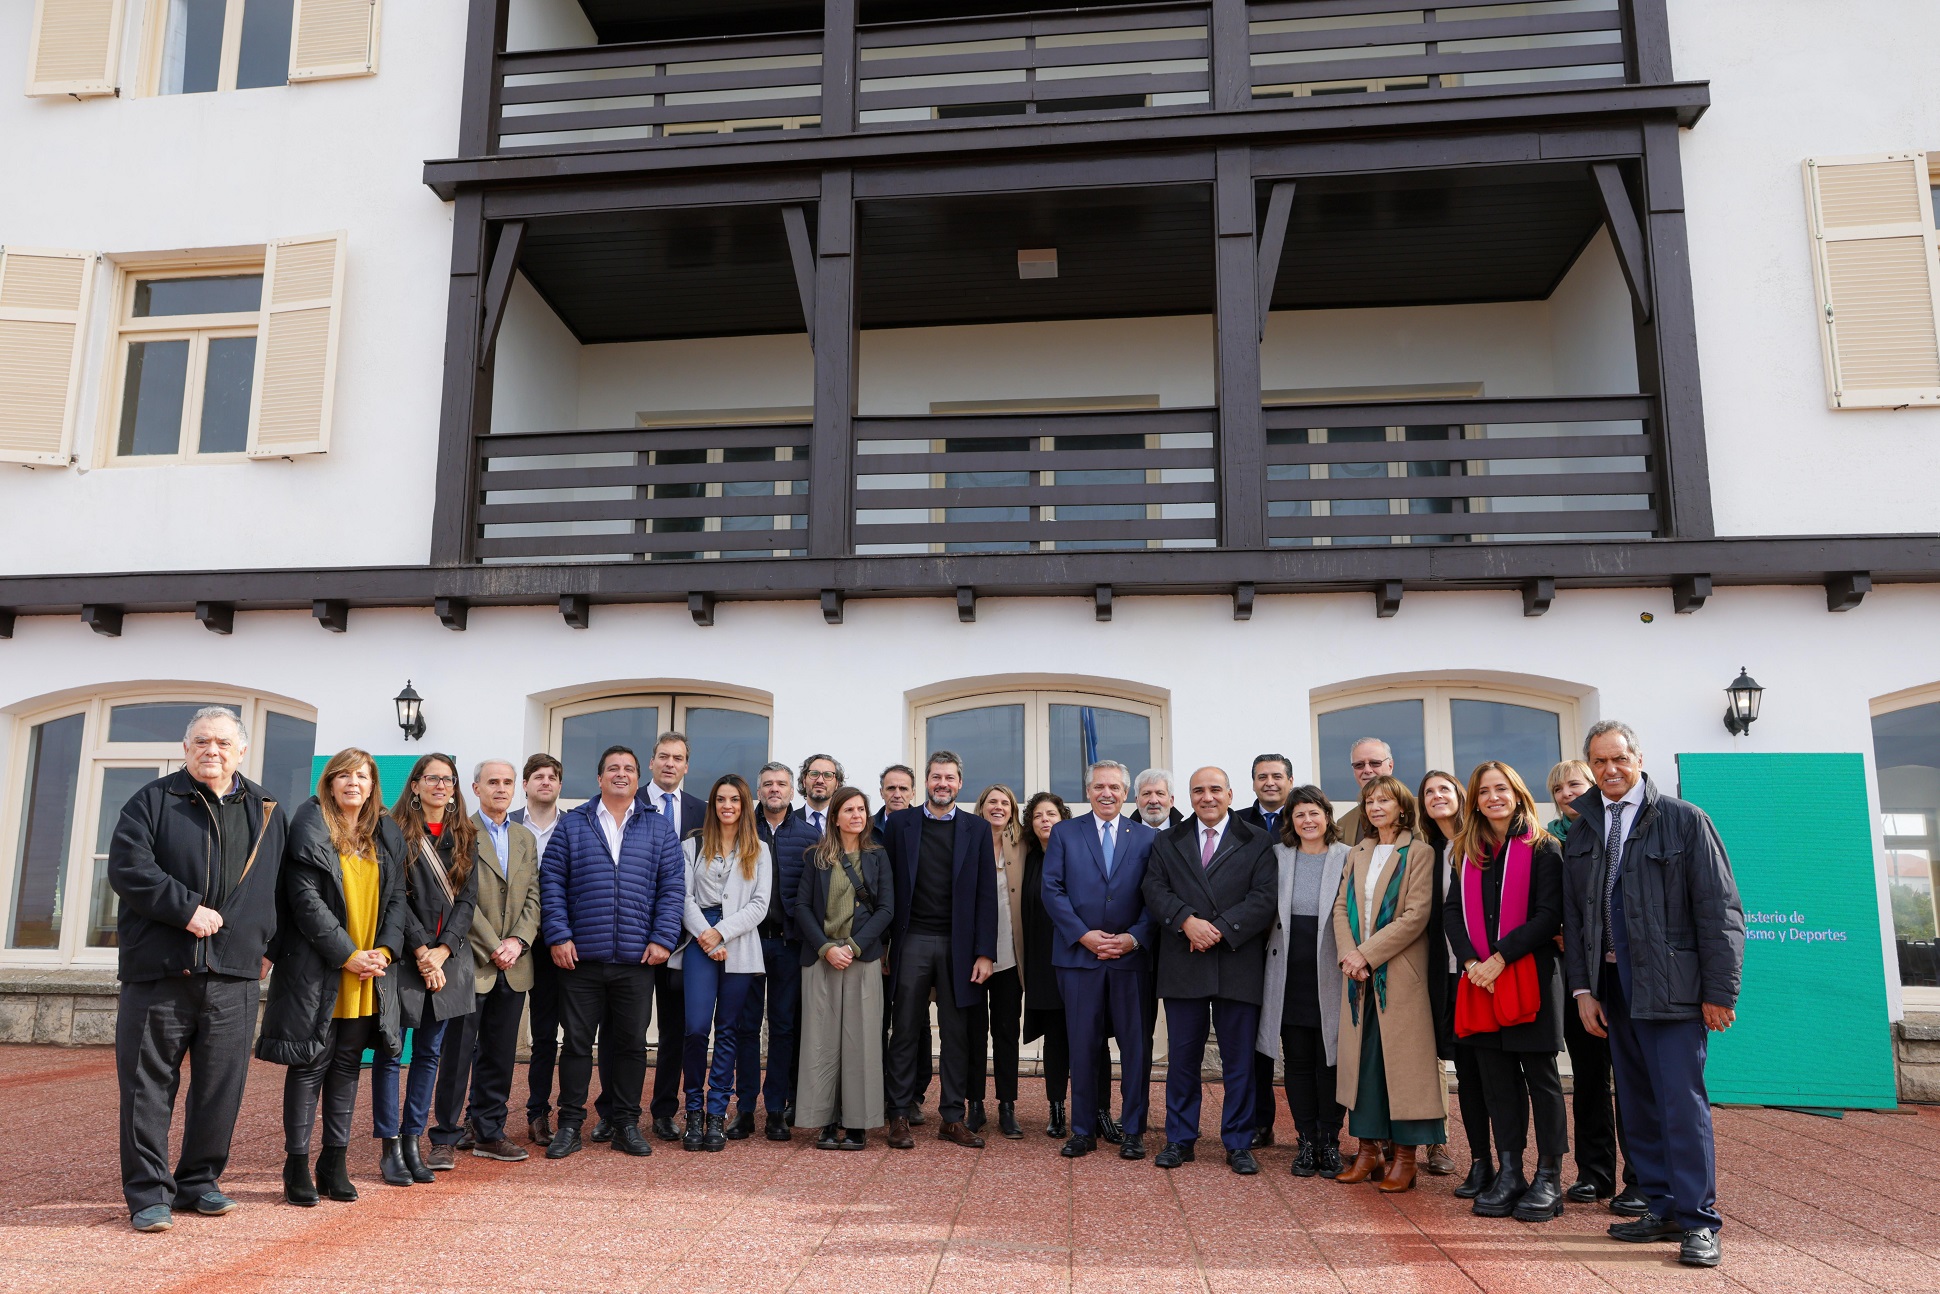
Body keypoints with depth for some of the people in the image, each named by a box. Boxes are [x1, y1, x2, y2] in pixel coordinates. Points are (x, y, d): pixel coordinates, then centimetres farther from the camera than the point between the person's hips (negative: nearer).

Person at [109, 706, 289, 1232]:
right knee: (149, 1084, 1)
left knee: (221, 1085, 6)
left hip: (234, 974, 2)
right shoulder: (153, 801, 5)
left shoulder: (267, 812, 14)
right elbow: (127, 868, -6)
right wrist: (188, 909, -14)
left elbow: (281, 886, 20)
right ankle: (149, 1193, 11)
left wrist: (266, 943, 11)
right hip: (158, 970, -2)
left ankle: (200, 1180, 20)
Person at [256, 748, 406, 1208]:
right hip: (317, 971, -5)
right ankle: (297, 1166, 11)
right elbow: (306, 899, -12)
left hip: (369, 977, 5)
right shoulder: (310, 829, -6)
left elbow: (396, 897, 10)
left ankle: (335, 1162, 18)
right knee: (310, 1064, 1)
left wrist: (384, 950, -5)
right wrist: (347, 955, -15)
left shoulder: (387, 835, 11)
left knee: (348, 1065, 10)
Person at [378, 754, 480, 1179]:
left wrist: (443, 950, -7)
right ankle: (390, 1145, 7)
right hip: (402, 955, -4)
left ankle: (412, 1139, 17)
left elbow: (468, 898, 5)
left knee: (430, 1052, 9)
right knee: (389, 1051, 0)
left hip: (447, 958, 4)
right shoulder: (396, 833, -2)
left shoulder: (464, 838, 11)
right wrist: (421, 950, -13)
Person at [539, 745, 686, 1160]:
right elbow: (551, 882, 2)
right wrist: (559, 936, -7)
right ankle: (570, 1125, 16)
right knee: (577, 1041, 5)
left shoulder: (658, 829, 9)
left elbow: (673, 887, 5)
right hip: (581, 956, -1)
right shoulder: (572, 825, 7)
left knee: (632, 1043, 7)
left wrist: (663, 939, -5)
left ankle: (626, 1124, 18)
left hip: (637, 958, 1)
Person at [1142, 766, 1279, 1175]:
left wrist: (1220, 929, -14)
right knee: (1183, 1056, 8)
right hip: (1182, 967, 2)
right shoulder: (1167, 842, 13)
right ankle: (1180, 1140, 19)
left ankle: (1238, 1144, 16)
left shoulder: (1258, 842, 6)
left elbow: (1265, 898, -5)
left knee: (1239, 1059, 5)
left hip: (1238, 965, -1)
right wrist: (1187, 921, -15)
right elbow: (1154, 890, 2)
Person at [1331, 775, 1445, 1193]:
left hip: (1399, 972, -5)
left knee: (1402, 1058, -3)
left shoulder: (1419, 853, -3)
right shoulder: (1357, 855, 15)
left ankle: (1406, 1155, 5)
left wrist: (1367, 954, -15)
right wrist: (1348, 954, -7)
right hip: (1359, 973, 5)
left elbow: (1416, 915, -12)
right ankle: (1368, 1149, 15)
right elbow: (1341, 908, 10)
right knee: (1362, 1057, 7)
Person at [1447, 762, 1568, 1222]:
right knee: (1497, 1078, 8)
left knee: (1540, 1076, 2)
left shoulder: (1543, 848, -4)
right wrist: (1470, 961, -8)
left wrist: (1500, 957, -17)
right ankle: (1509, 1174, 16)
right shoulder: (1468, 852, 11)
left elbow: (1550, 914, -11)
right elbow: (1454, 910, 7)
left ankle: (1548, 1178, 10)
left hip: (1531, 977, -5)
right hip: (1481, 980, 5)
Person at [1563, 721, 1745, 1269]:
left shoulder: (1683, 820, -2)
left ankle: (1698, 1222, 4)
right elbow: (1573, 916, 13)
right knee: (1636, 1103, 10)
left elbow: (1719, 909, -5)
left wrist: (1719, 991, -9)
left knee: (1681, 1101, -6)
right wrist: (1582, 988, 6)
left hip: (1669, 984, -5)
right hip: (1612, 984, 5)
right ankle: (1663, 1209, 20)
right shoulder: (1580, 832, 11)